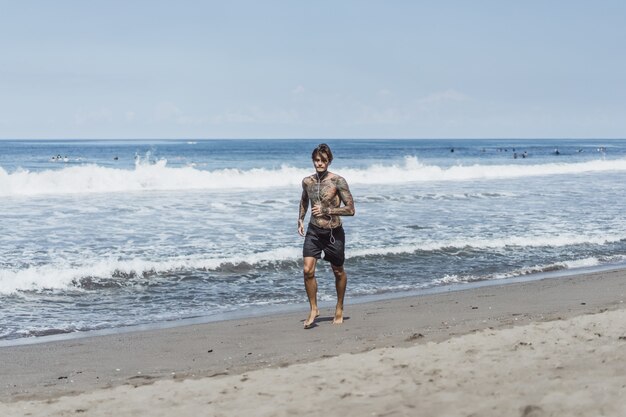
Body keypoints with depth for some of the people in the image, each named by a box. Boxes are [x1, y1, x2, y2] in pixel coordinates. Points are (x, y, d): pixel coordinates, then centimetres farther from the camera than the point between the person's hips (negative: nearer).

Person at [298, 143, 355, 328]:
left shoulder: (338, 181, -14)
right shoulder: (307, 181, 1)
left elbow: (350, 209, -15)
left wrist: (326, 210, -20)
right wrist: (300, 219, 11)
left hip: (334, 232, -3)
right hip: (313, 231, 3)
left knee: (338, 272, 13)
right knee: (307, 270, -11)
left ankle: (339, 309, 32)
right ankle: (313, 309, 4)